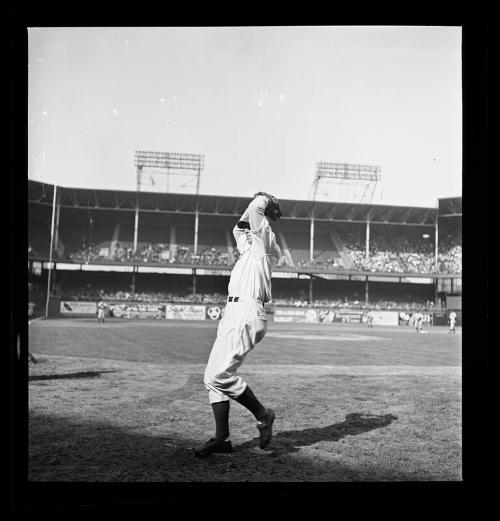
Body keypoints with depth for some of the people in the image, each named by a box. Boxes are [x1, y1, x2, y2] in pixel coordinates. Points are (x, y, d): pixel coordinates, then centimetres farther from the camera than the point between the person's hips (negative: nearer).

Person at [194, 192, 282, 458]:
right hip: (233, 314, 10)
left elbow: (257, 206, -9)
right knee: (213, 376, 6)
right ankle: (222, 438, 11)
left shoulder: (264, 241, 0)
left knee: (218, 375, -15)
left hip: (247, 313, -10)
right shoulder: (248, 245, 24)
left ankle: (262, 414, 2)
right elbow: (239, 227, 39)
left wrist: (264, 201, 11)